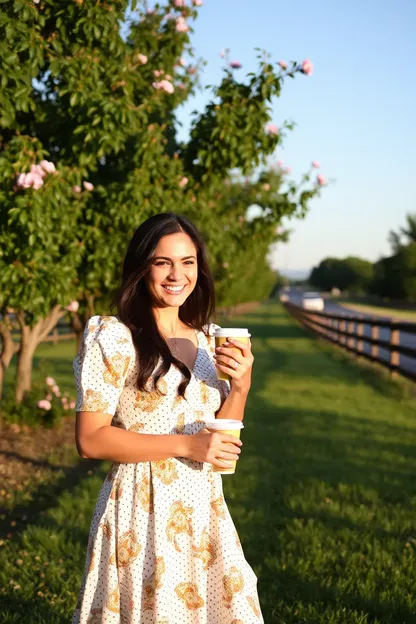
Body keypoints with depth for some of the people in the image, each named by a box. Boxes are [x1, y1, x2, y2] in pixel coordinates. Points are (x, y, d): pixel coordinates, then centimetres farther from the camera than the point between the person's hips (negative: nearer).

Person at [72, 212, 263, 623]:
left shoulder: (208, 341, 7)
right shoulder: (113, 339, -11)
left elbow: (222, 437, 10)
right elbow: (90, 440, -15)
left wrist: (241, 386, -8)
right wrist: (185, 444, -19)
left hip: (206, 511, 6)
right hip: (143, 511, -6)